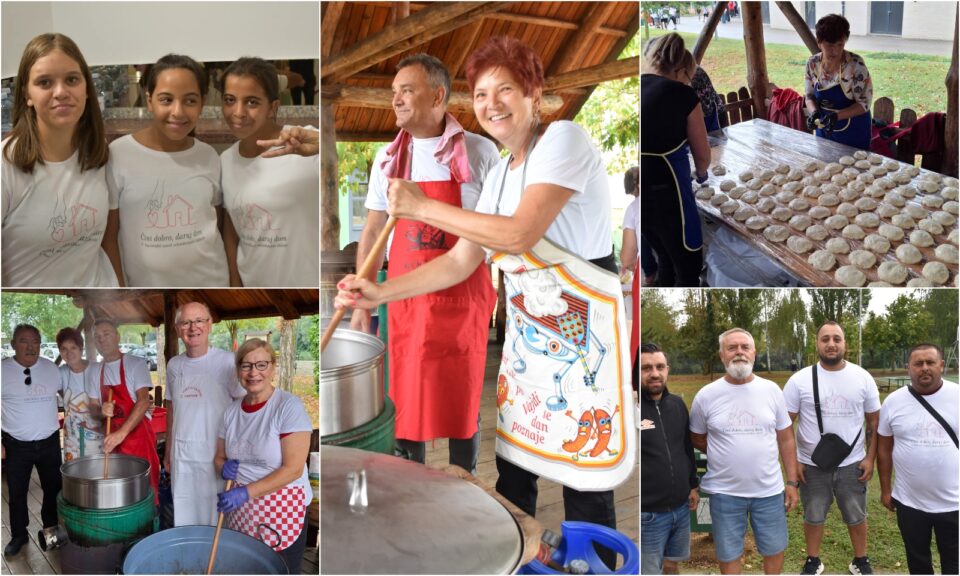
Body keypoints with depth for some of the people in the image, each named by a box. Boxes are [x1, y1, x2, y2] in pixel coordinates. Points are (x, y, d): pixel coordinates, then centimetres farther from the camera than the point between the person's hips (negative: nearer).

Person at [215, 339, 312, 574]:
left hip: (282, 511, -4)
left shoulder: (289, 406, -13)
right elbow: (219, 457, 17)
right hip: (240, 511, 5)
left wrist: (246, 492, -23)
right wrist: (224, 468, -6)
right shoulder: (232, 411, 5)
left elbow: (293, 469, -17)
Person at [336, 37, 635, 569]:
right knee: (512, 472, 11)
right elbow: (460, 261, 11)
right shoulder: (501, 173, 11)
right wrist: (379, 293, 3)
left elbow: (519, 233, -24)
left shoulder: (563, 139, -13)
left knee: (585, 484, -1)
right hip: (527, 330, 8)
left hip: (583, 330, -8)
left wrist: (420, 206, -17)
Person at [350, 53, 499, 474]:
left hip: (463, 297, -3)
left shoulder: (479, 152, -4)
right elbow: (372, 232, 10)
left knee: (462, 402, 7)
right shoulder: (388, 159, 6)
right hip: (406, 298, 3)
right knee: (406, 399, 9)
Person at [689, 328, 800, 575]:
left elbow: (786, 439, 4)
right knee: (728, 554, 13)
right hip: (724, 492, -1)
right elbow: (697, 439, 7)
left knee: (774, 549, 16)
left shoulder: (772, 390, -2)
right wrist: (725, 453, 0)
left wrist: (792, 482, 3)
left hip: (769, 490, 2)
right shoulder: (706, 395, -7)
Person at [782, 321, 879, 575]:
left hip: (852, 464, 1)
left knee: (856, 516, 17)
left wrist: (870, 457, -2)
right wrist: (792, 460, -8)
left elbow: (874, 421, 3)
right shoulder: (800, 380, -9)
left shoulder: (863, 378, -3)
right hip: (812, 465, -1)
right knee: (813, 517, 14)